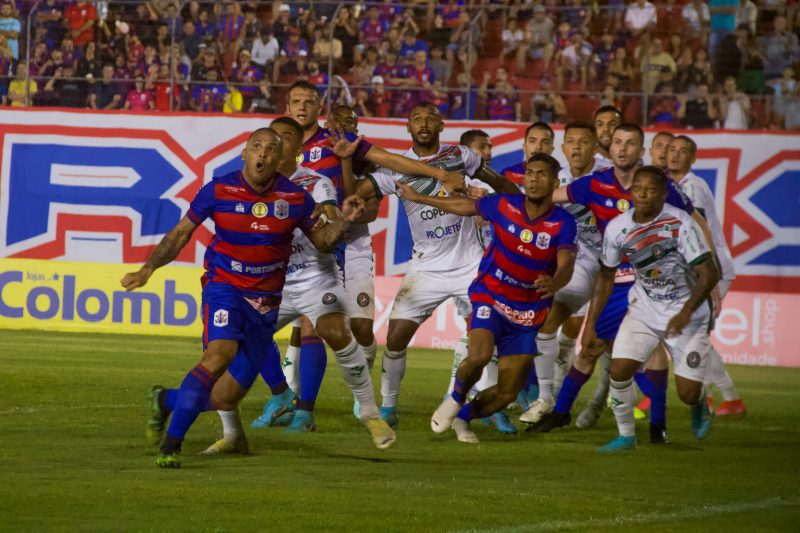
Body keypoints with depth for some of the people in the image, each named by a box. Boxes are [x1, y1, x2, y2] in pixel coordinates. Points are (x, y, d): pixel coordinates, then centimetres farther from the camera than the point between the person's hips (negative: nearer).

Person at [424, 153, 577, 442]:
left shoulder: (563, 223, -12)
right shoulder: (504, 205, -8)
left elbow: (566, 266, -27)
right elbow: (466, 206, 11)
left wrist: (553, 283, -51)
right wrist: (418, 198, 20)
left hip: (528, 312, 2)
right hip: (490, 296, -2)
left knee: (508, 392, 4)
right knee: (479, 355, -30)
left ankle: (461, 417, 32)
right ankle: (455, 399, 2)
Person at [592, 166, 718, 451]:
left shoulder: (680, 223, -23)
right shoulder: (617, 228, -9)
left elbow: (709, 274, -23)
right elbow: (606, 277, 6)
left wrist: (685, 313, -35)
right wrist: (590, 324, 4)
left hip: (686, 313, -3)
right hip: (644, 308, 3)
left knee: (687, 393, -4)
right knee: (619, 370, -15)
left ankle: (698, 403, 35)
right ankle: (626, 435, 6)